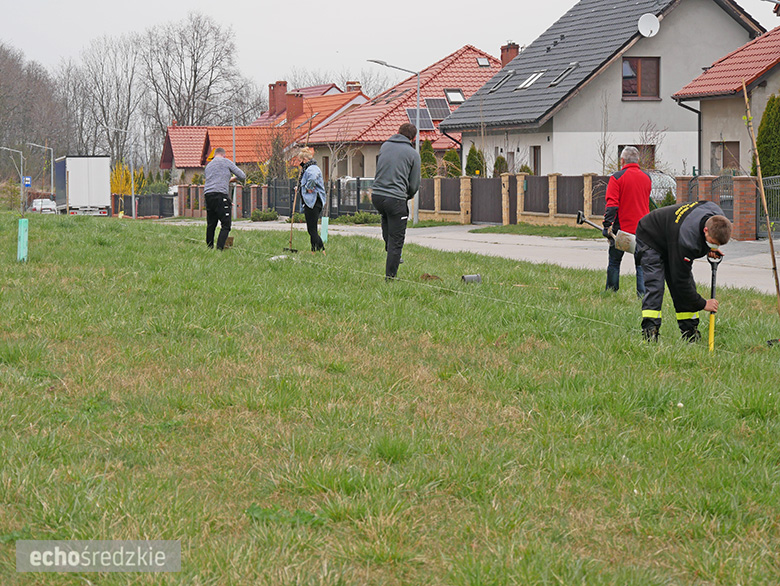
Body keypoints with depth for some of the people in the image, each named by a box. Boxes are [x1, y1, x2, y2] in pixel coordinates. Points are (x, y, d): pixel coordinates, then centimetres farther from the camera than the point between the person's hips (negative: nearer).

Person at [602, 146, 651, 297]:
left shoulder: (617, 178, -8)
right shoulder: (647, 178, 7)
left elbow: (612, 205, -14)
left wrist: (607, 225, -13)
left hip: (622, 227, -4)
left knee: (614, 262, 8)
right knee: (641, 263, 6)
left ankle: (611, 293, 12)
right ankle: (643, 294, -3)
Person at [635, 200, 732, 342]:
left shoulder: (718, 216, -24)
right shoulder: (686, 240, -45)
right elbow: (680, 279, -34)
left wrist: (710, 249, -11)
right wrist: (702, 304, -26)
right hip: (650, 238, -8)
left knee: (688, 286, 0)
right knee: (655, 286, -22)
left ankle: (691, 334, 4)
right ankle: (649, 333, -23)